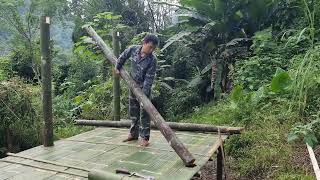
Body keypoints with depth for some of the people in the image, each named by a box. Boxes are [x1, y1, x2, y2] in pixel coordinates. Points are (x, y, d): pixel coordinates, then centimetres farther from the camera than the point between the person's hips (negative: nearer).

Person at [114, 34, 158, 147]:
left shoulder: (152, 60, -22)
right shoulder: (133, 49, -12)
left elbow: (149, 78, -22)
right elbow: (123, 56, 10)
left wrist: (144, 94, -26)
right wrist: (118, 67, 16)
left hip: (144, 88, -4)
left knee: (144, 112, -1)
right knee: (133, 111, 15)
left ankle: (144, 137, 11)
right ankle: (133, 133, 30)